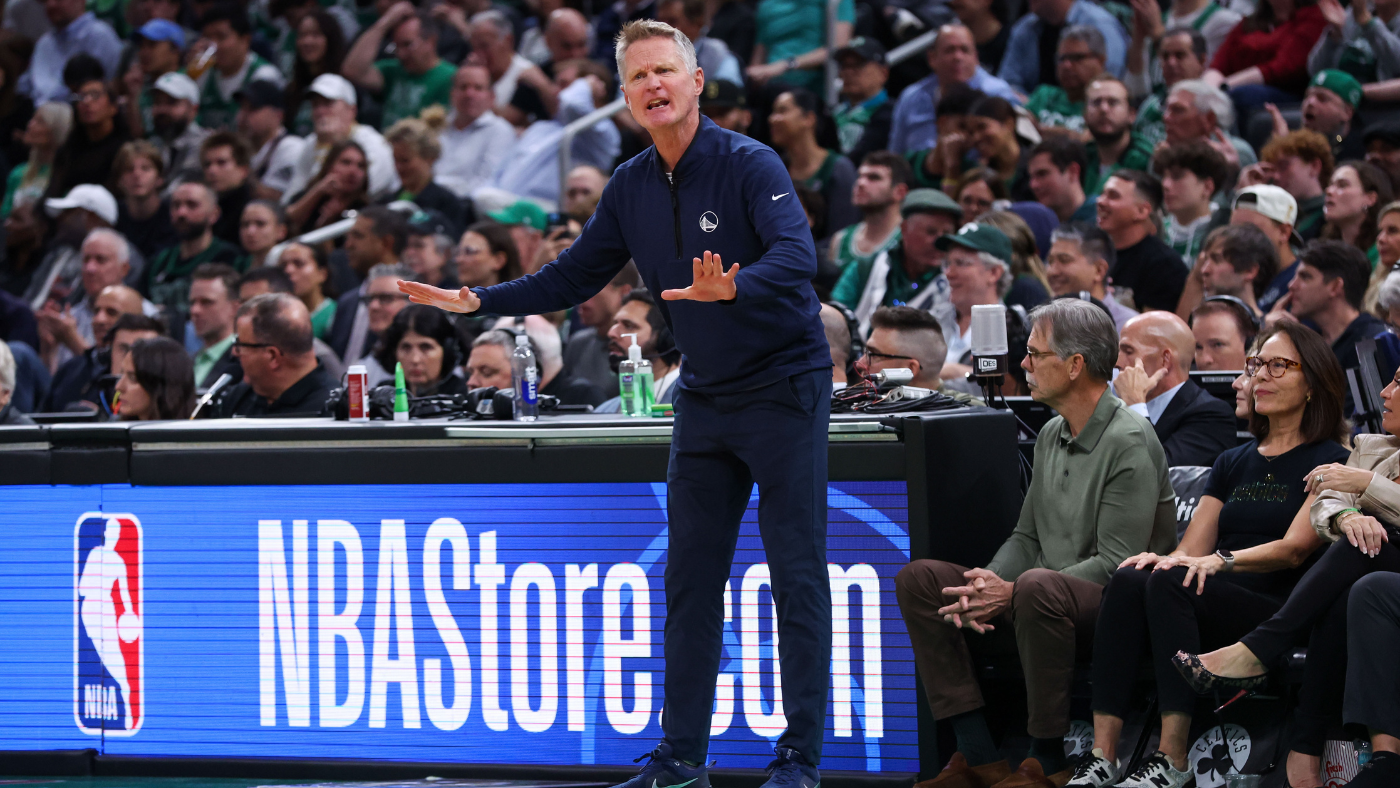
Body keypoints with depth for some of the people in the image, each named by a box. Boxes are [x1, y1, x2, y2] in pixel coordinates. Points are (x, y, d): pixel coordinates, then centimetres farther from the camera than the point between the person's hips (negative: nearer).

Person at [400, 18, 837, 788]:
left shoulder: (750, 166, -16)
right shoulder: (631, 187, 4)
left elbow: (797, 255, -31)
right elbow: (573, 276, 13)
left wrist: (732, 287, -50)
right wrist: (480, 301, 3)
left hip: (783, 389, -7)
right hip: (706, 398, 7)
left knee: (797, 575, -3)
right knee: (689, 578, 7)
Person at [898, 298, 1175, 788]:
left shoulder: (1129, 443, -13)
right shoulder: (1052, 436, 16)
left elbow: (1117, 564, -18)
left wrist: (1014, 592, -22)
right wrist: (988, 585, -5)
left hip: (1113, 605, -9)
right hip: (1048, 600, 9)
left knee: (1038, 586, -41)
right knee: (918, 579, -7)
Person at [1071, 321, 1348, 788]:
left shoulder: (1329, 461, 5)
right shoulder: (1234, 463, 25)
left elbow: (1295, 548, -9)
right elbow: (1191, 549, 17)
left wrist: (1220, 561, -25)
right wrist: (1163, 559, -8)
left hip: (1276, 615, -6)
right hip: (1212, 602, 6)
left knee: (1169, 584, -33)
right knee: (1128, 581, -27)